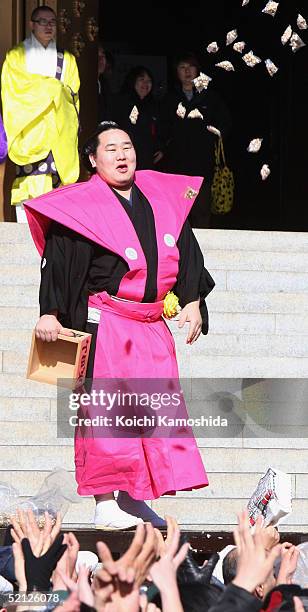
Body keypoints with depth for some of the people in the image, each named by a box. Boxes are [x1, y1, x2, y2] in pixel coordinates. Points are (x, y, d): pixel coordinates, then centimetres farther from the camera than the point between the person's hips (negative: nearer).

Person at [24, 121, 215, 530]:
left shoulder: (161, 198, 11)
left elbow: (186, 254, 16)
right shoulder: (81, 205, -4)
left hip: (152, 326, 5)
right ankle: (105, 503, 0)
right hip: (104, 325, -5)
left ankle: (133, 498, 10)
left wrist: (192, 302, 9)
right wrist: (49, 313, -14)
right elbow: (57, 262, -7)